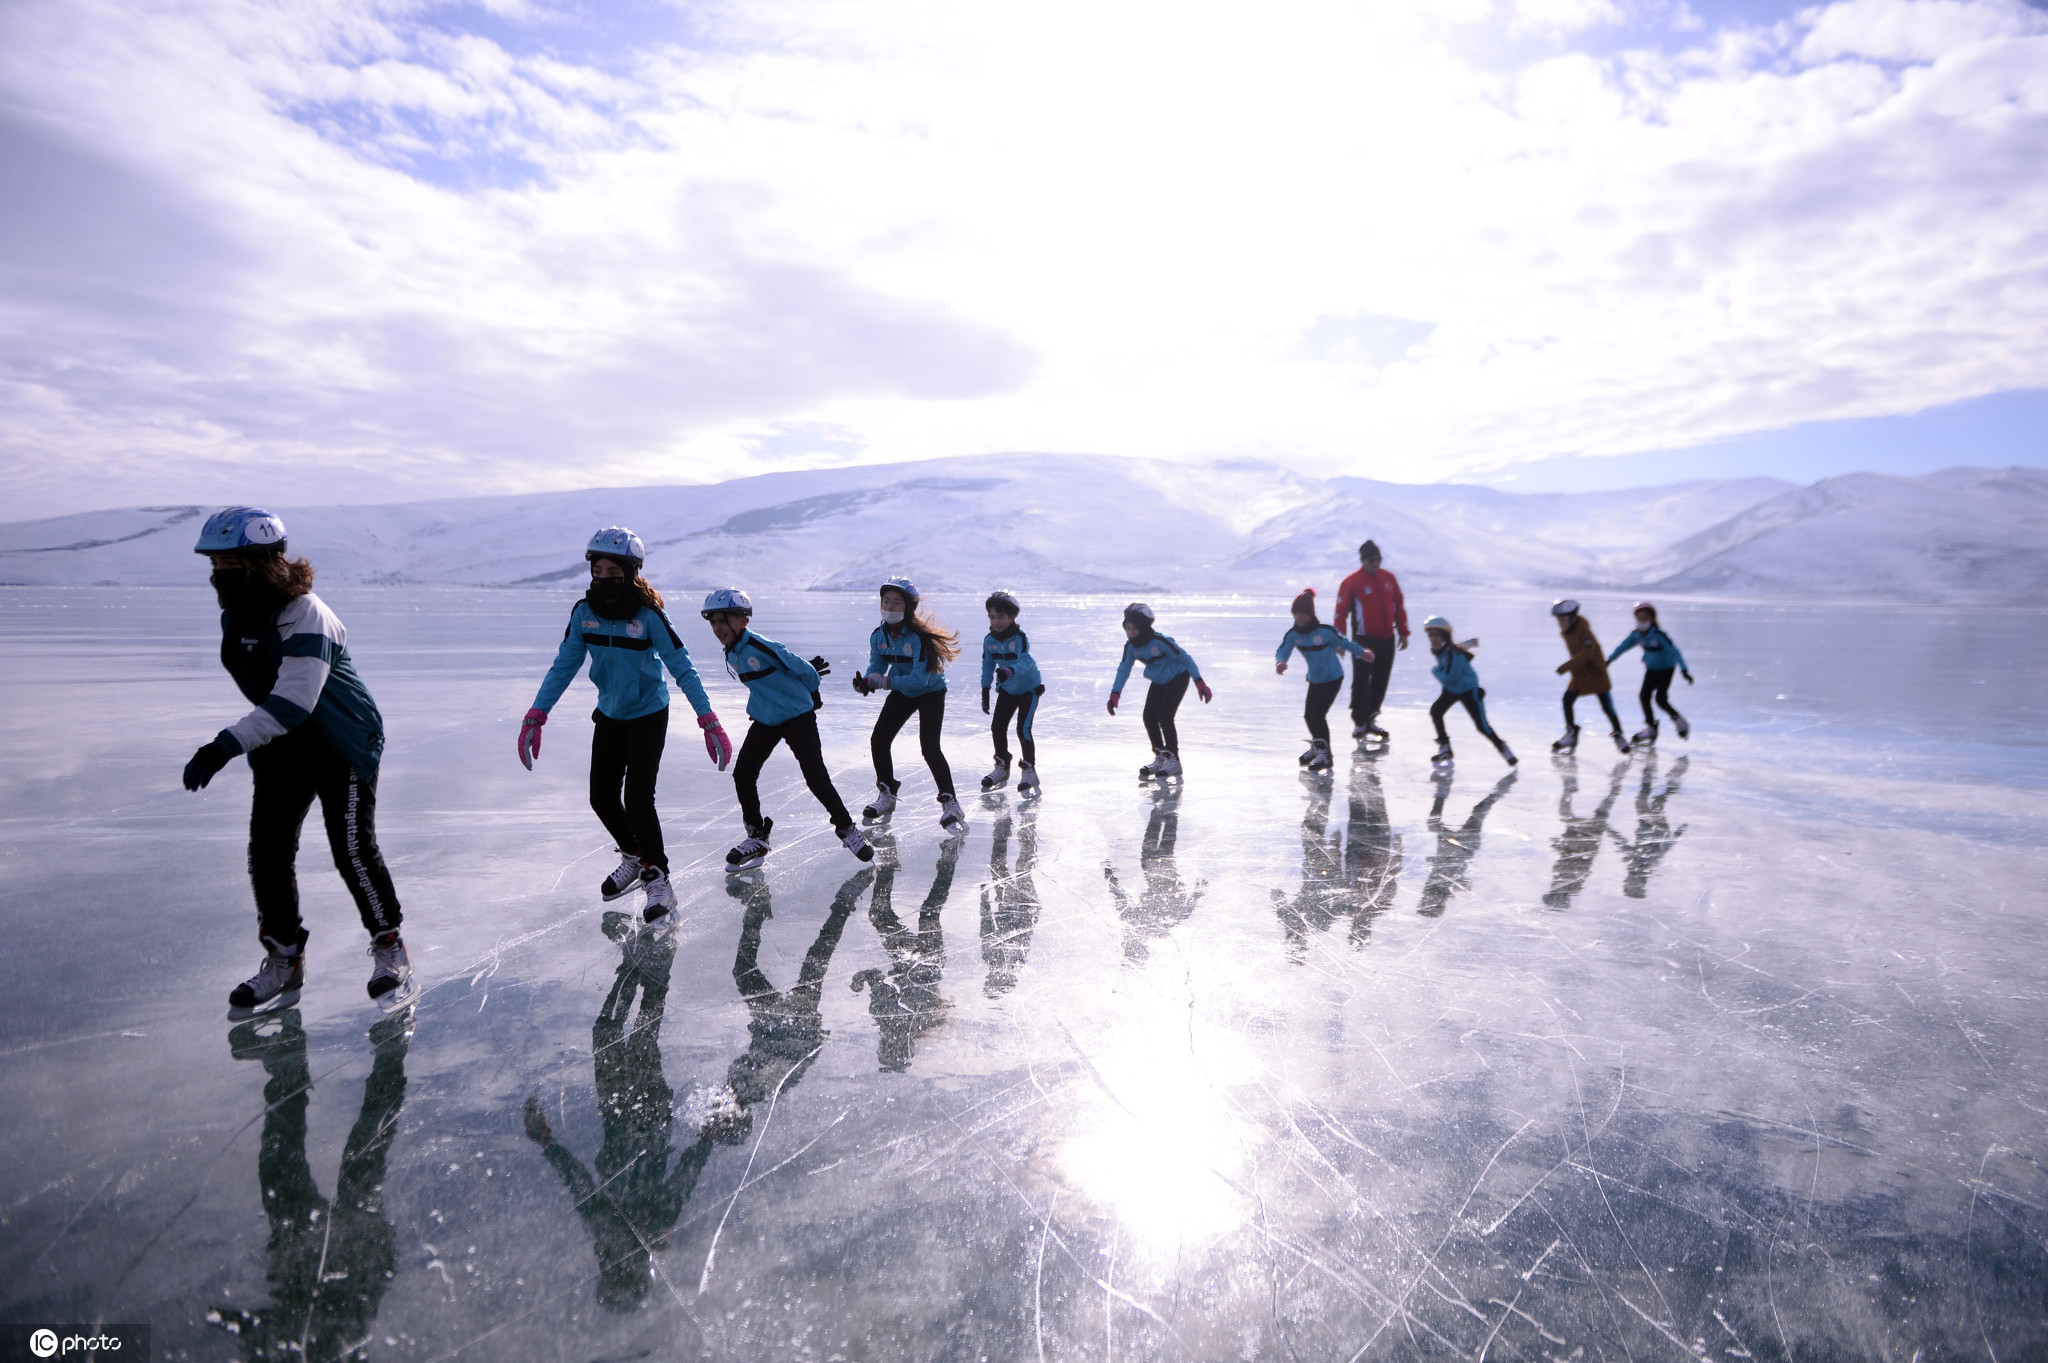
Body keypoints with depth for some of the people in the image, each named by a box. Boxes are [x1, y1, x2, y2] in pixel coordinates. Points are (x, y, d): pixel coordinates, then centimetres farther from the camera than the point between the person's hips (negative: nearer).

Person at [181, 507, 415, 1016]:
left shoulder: (305, 615, -25)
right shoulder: (235, 615, 1)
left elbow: (292, 703, -34)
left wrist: (227, 744, -41)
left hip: (343, 745, -8)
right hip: (280, 749, 8)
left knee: (352, 848, -10)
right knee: (267, 850, 5)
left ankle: (390, 952, 7)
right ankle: (283, 964, 20)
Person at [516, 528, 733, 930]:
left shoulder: (648, 614, -22)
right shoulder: (584, 611, -9)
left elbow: (682, 667, -21)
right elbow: (564, 666, -2)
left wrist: (709, 722, -28)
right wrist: (535, 717, -9)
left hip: (648, 715, -5)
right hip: (609, 715, 5)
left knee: (638, 797, -12)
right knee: (602, 797, 9)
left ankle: (658, 879, 4)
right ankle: (634, 858, 34)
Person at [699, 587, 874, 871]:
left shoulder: (763, 647, -25)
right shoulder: (731, 654, 1)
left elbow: (805, 671, -16)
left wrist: (812, 697, 2)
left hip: (798, 717, -8)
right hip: (764, 721, 8)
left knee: (816, 777, -11)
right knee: (742, 775, 2)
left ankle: (846, 828, 8)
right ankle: (757, 837, 17)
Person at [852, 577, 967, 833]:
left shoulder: (918, 638, -30)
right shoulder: (879, 636, -9)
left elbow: (920, 679, -33)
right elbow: (877, 667, -6)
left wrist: (884, 682, -37)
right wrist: (866, 682, -29)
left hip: (930, 693, -6)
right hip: (901, 693, 6)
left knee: (929, 747, -19)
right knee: (879, 741, 2)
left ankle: (949, 803, -10)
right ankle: (887, 794, 22)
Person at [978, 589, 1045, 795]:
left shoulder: (1020, 638, -26)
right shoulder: (989, 640, -8)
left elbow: (1026, 661, -41)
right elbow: (988, 665, 5)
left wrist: (1011, 671, -61)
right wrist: (985, 691, 6)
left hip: (1029, 688, -6)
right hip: (1007, 690, 6)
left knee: (1023, 729, -13)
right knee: (998, 727, 6)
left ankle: (1029, 770, 2)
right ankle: (1002, 767, 26)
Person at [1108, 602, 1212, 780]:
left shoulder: (1160, 642, -32)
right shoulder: (1130, 646, -12)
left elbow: (1185, 658, -26)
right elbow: (1124, 669, -10)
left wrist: (1200, 683, -30)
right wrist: (1115, 694, -22)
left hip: (1177, 677, -7)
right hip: (1159, 682, 7)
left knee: (1164, 716, -18)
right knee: (1149, 717, -2)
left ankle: (1173, 760, -6)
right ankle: (1160, 757, 15)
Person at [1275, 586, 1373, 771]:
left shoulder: (1325, 631, -23)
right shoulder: (1293, 635, -11)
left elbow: (1343, 643, -9)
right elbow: (1282, 651, -20)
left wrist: (1362, 652, 3)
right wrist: (1281, 662, -42)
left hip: (1333, 678, -5)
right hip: (1315, 679, 6)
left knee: (1318, 714, -13)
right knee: (1308, 714, 12)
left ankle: (1325, 755, -1)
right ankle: (1317, 747, 39)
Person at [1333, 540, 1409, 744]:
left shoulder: (1388, 578, 8)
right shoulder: (1351, 582, -8)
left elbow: (1399, 606, 15)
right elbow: (1341, 611, -9)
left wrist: (1403, 633, 14)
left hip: (1387, 639, 5)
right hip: (1364, 640, -5)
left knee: (1381, 681, 10)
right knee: (1362, 682, -4)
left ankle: (1371, 718, 23)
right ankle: (1359, 723, 4)